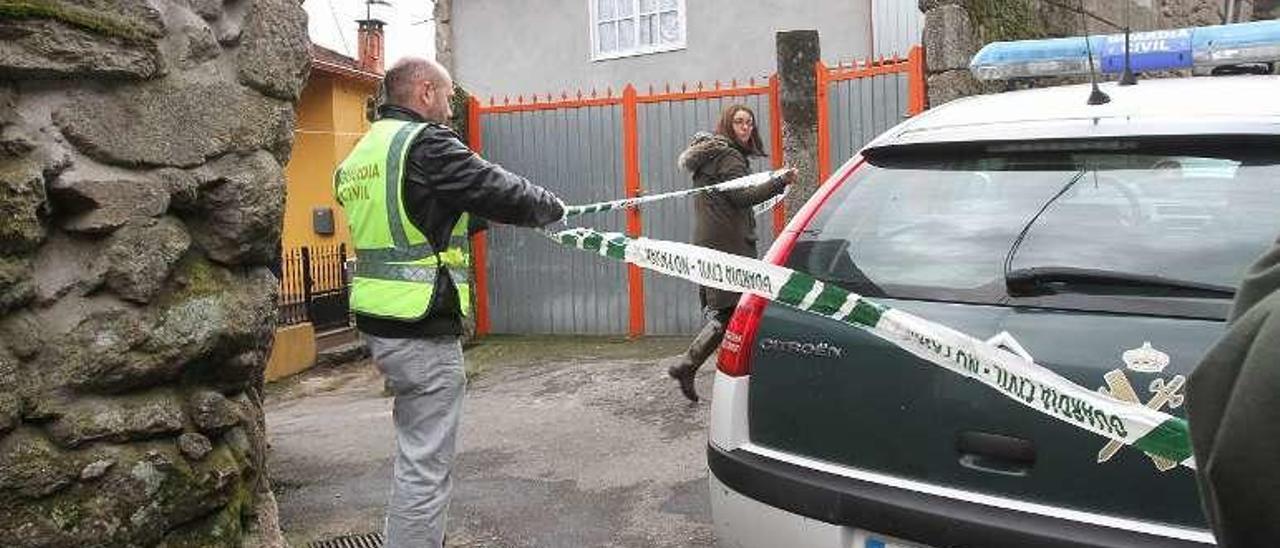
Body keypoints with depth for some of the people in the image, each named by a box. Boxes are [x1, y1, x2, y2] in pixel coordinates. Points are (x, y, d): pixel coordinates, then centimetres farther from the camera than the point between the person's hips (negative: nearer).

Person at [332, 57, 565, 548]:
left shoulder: (361, 154, 14)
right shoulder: (425, 144, -14)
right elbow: (501, 192, -14)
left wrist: (481, 216, 16)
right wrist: (553, 207, 5)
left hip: (378, 322, 10)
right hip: (423, 331, -10)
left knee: (415, 451, 22)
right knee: (426, 467, 0)